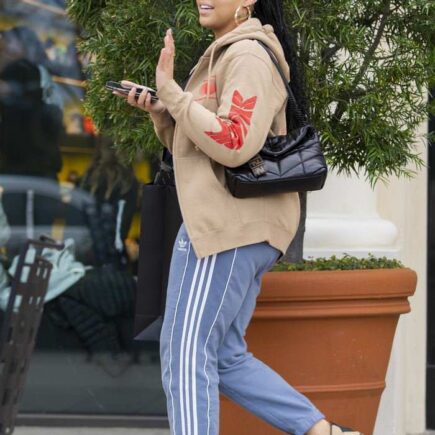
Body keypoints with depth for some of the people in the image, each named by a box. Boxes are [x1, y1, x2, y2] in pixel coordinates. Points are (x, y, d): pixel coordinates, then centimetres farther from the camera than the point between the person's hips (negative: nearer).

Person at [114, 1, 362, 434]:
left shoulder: (249, 56, -11)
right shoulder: (222, 56, 22)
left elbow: (233, 145, -22)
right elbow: (190, 146, 25)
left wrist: (170, 91, -18)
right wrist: (158, 110, 6)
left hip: (231, 226, -11)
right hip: (220, 224, 11)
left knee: (186, 352, -11)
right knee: (223, 357, 11)